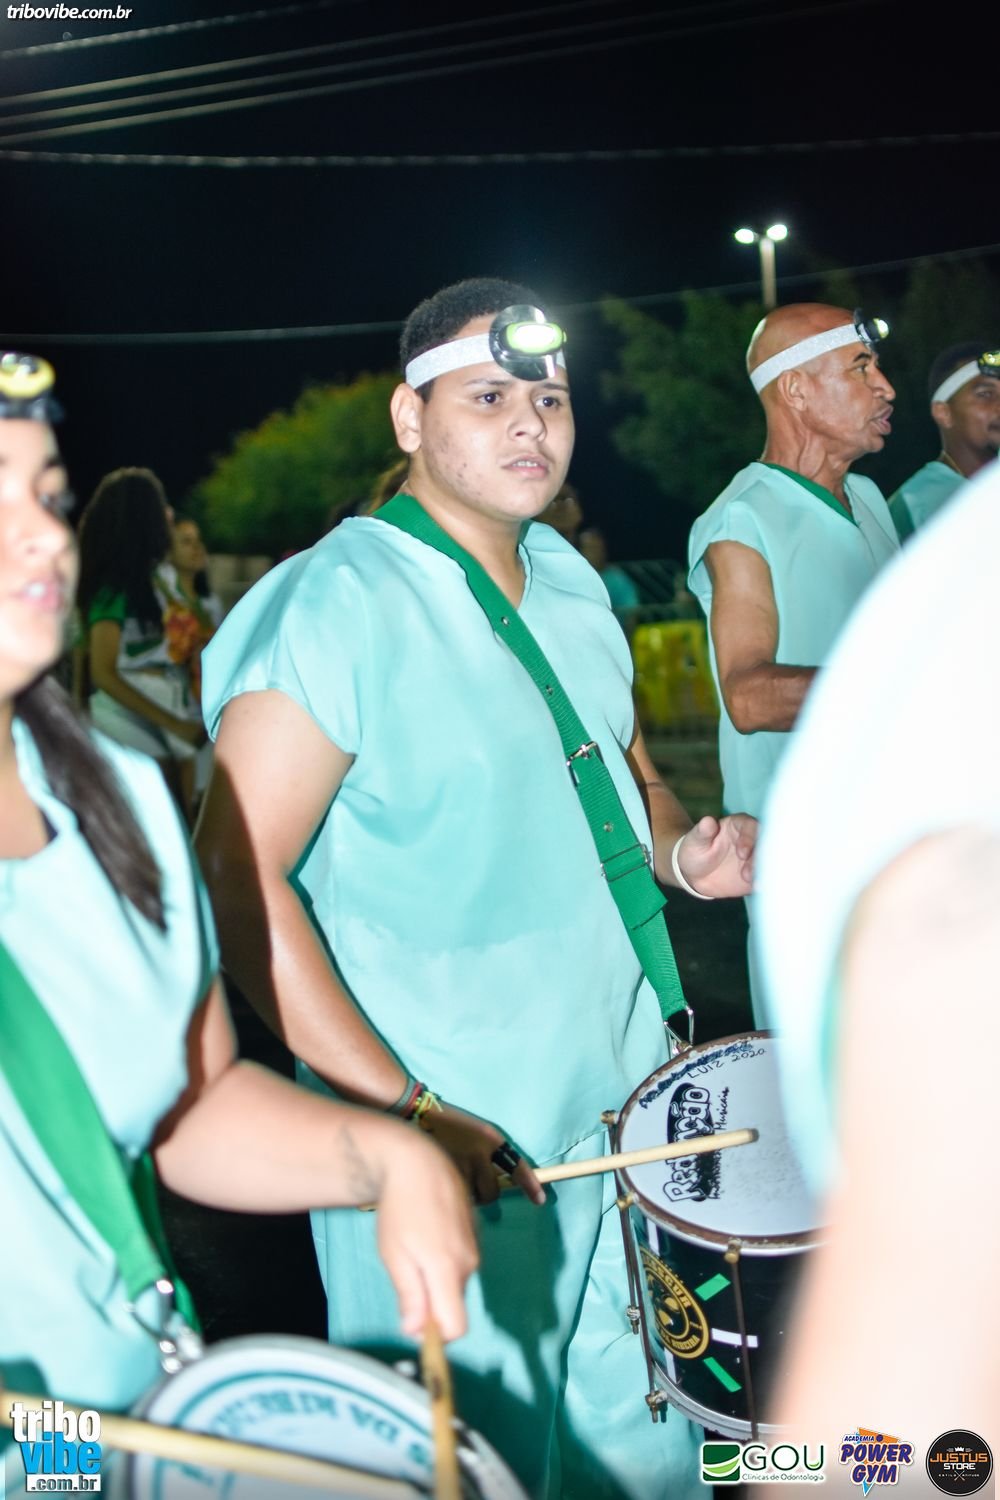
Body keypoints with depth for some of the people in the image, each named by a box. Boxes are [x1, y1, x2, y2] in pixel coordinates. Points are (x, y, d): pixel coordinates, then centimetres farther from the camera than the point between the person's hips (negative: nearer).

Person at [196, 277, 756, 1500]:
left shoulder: (569, 580, 6)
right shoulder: (335, 609, -19)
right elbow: (235, 876, -23)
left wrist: (681, 849, -2)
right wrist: (403, 1112, -24)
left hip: (623, 1105, 7)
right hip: (452, 1147, -7)